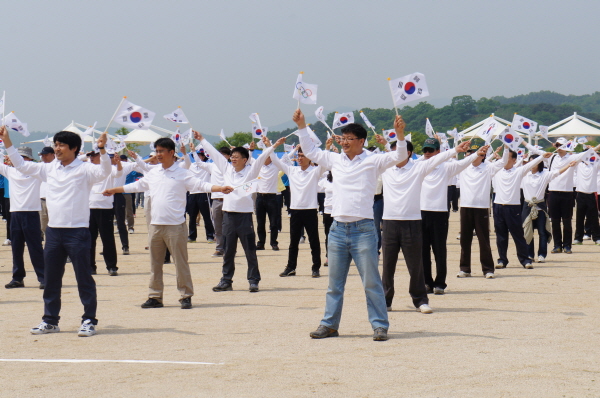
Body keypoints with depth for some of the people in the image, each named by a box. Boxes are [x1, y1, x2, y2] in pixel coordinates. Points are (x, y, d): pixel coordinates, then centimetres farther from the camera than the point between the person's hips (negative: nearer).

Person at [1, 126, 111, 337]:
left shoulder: (84, 169, -6)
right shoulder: (49, 168, 11)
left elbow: (104, 172, -23)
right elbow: (21, 165, 16)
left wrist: (102, 150, -37)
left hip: (77, 231, -6)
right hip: (53, 230, 6)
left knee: (83, 278, -1)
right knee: (51, 279, 12)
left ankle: (89, 320, 6)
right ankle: (50, 320, 21)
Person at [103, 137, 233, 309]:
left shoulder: (182, 174, -3)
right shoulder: (153, 173, 13)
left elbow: (201, 185, -10)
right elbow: (137, 186, 25)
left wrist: (220, 189, -26)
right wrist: (114, 190, 30)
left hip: (175, 225, -5)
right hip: (156, 224, 5)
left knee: (181, 263, -3)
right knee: (155, 263, 9)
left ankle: (186, 296, 5)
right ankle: (155, 297, 15)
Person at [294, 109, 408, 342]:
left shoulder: (373, 162, -2)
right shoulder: (335, 160, 11)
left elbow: (399, 156, -11)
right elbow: (310, 151, 22)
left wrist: (400, 134, -26)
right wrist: (301, 127, 17)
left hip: (363, 229, -5)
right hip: (338, 228, 5)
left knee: (371, 282, -2)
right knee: (334, 283, 11)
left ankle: (380, 325, 2)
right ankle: (330, 324, 18)